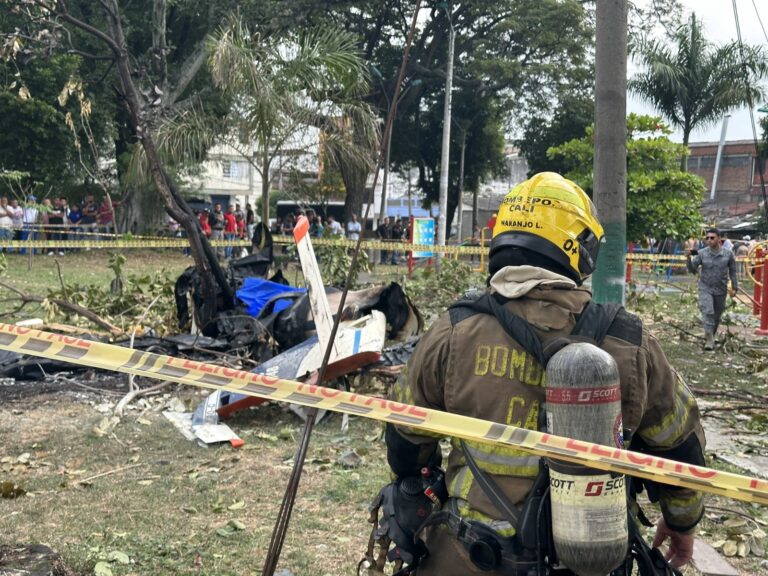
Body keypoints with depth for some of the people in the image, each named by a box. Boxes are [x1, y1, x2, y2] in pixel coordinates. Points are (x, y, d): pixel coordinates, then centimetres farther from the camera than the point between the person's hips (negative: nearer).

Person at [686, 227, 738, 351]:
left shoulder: (728, 254, -3)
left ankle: (710, 336, 33)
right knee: (708, 313, -17)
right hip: (705, 288, -2)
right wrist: (688, 259, -23)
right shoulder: (702, 253, -6)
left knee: (717, 316, 13)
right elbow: (692, 269, -5)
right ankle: (709, 340, -18)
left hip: (721, 290, 2)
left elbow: (733, 271, 5)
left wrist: (734, 287, 4)